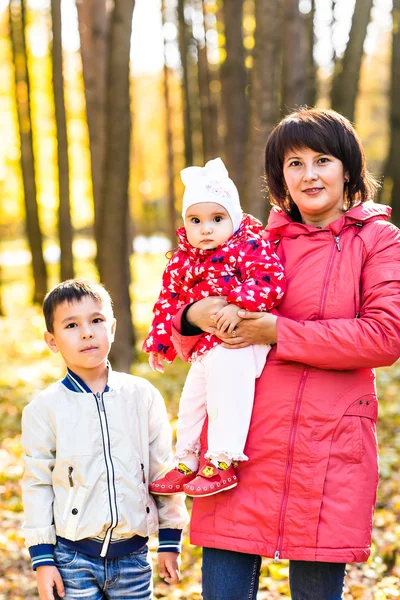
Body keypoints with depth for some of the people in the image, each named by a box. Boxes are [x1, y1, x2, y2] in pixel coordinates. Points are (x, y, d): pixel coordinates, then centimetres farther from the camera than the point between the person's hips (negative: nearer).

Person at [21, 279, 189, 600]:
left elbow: (163, 469, 7)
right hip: (74, 557, -1)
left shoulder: (143, 395, 2)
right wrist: (42, 558, -3)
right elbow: (37, 484, 0)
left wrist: (170, 541, 8)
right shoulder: (44, 408, -2)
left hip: (133, 553, 2)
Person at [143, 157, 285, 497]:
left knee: (226, 396, -19)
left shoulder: (248, 247, -10)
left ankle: (221, 462, -10)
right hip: (204, 347, 8)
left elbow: (271, 280, -22)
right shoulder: (182, 261, 9)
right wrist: (159, 343, 20)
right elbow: (170, 300, 18)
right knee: (191, 403, 15)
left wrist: (238, 305, -31)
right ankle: (186, 465, 29)